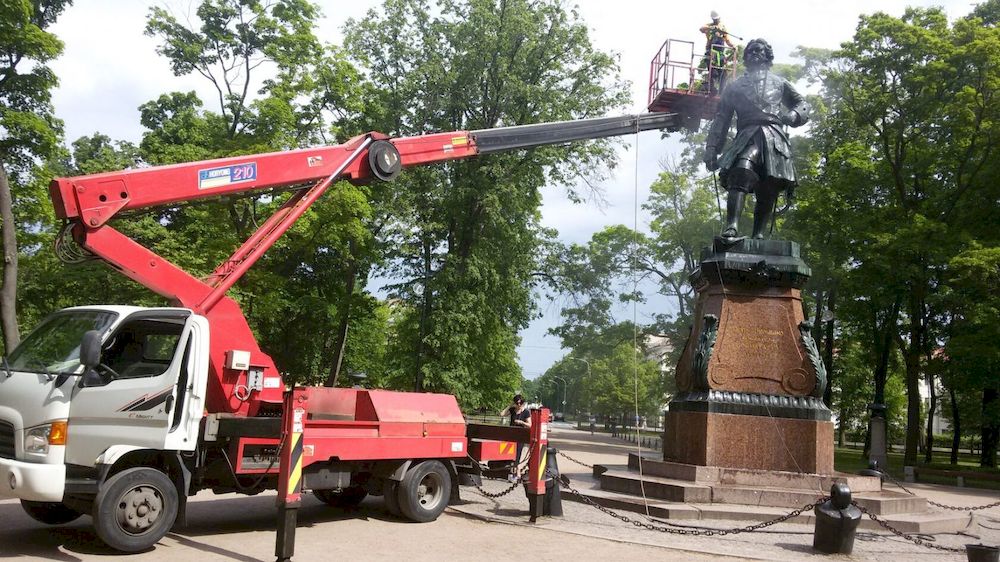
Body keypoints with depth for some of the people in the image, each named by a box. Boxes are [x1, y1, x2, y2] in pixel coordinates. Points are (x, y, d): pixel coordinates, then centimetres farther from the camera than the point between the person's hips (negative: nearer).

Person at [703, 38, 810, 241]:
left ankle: (758, 236, -12)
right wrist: (712, 149, 8)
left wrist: (794, 115, 3)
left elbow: (802, 105, 29)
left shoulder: (779, 83, 29)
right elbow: (721, 120, 20)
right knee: (741, 172, -30)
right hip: (748, 135, -2)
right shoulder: (735, 86, 26)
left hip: (775, 137, 2)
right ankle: (730, 229, -43)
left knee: (769, 190, -10)